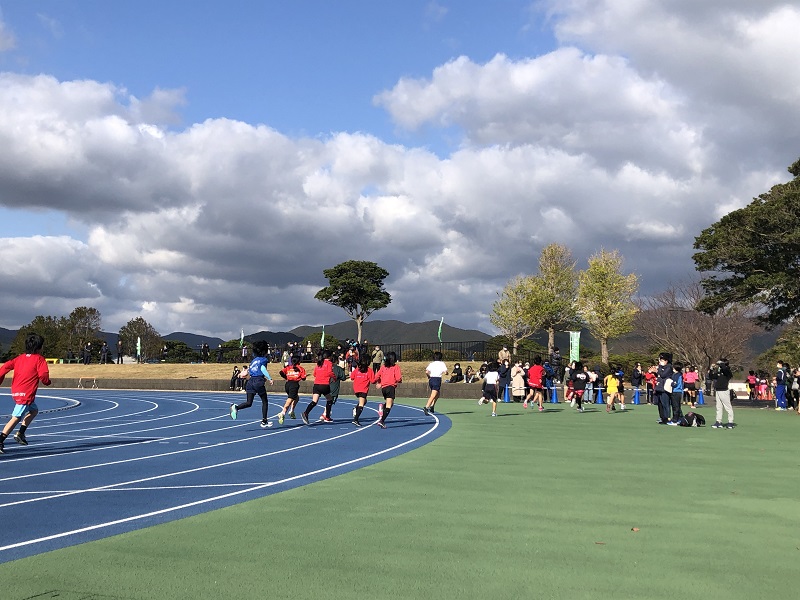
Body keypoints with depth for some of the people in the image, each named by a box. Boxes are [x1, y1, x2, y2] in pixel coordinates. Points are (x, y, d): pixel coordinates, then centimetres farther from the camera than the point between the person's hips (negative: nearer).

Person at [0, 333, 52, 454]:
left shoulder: (20, 358, 15)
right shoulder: (39, 359, -3)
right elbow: (43, 375, -13)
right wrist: (47, 382, 8)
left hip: (15, 391, 8)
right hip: (26, 394, -8)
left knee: (34, 410, 27)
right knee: (16, 418, -9)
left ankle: (20, 433, 18)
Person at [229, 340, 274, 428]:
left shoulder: (254, 360, 19)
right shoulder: (264, 359, 0)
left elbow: (249, 370, 18)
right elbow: (263, 369, -16)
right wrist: (270, 379, -17)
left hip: (250, 381, 6)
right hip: (259, 381, -6)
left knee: (249, 403, 2)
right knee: (265, 402, 11)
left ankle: (236, 407, -25)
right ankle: (264, 422, 12)